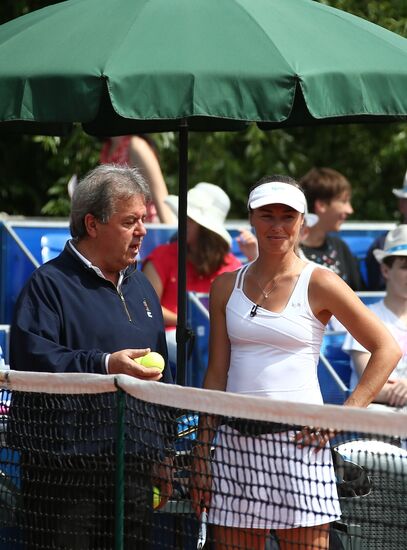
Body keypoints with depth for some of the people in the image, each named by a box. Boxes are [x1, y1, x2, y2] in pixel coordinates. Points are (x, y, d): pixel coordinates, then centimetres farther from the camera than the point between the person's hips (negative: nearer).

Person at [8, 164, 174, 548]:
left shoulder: (140, 286, 19)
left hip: (133, 469, 7)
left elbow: (160, 372, 25)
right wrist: (106, 366, -26)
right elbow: (31, 358, -19)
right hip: (65, 470, -7)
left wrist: (162, 456, 23)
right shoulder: (50, 284, -5)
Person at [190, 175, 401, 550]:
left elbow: (387, 349, 1)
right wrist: (201, 456, 8)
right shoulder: (226, 287, 11)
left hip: (299, 442, -3)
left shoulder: (319, 283, 0)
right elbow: (216, 375, 13)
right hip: (235, 444, 4)